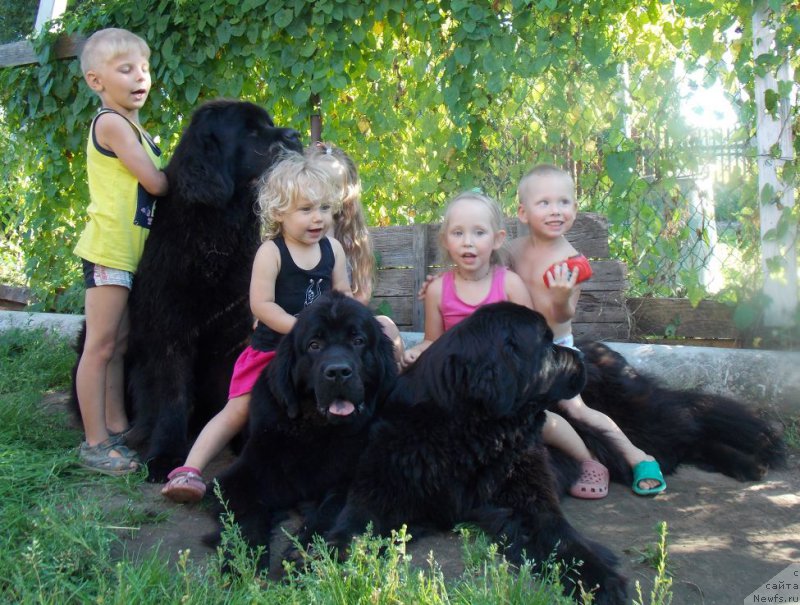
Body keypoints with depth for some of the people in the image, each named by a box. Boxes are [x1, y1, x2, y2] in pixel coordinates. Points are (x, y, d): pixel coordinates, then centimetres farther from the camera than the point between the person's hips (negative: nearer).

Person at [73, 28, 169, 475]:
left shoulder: (133, 127, 17)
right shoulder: (112, 122, -11)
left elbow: (152, 184, 11)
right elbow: (156, 183, -15)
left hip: (129, 251, 9)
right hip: (109, 249, -9)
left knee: (119, 344, 14)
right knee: (101, 345, -5)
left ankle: (117, 430, 22)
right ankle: (95, 444, 1)